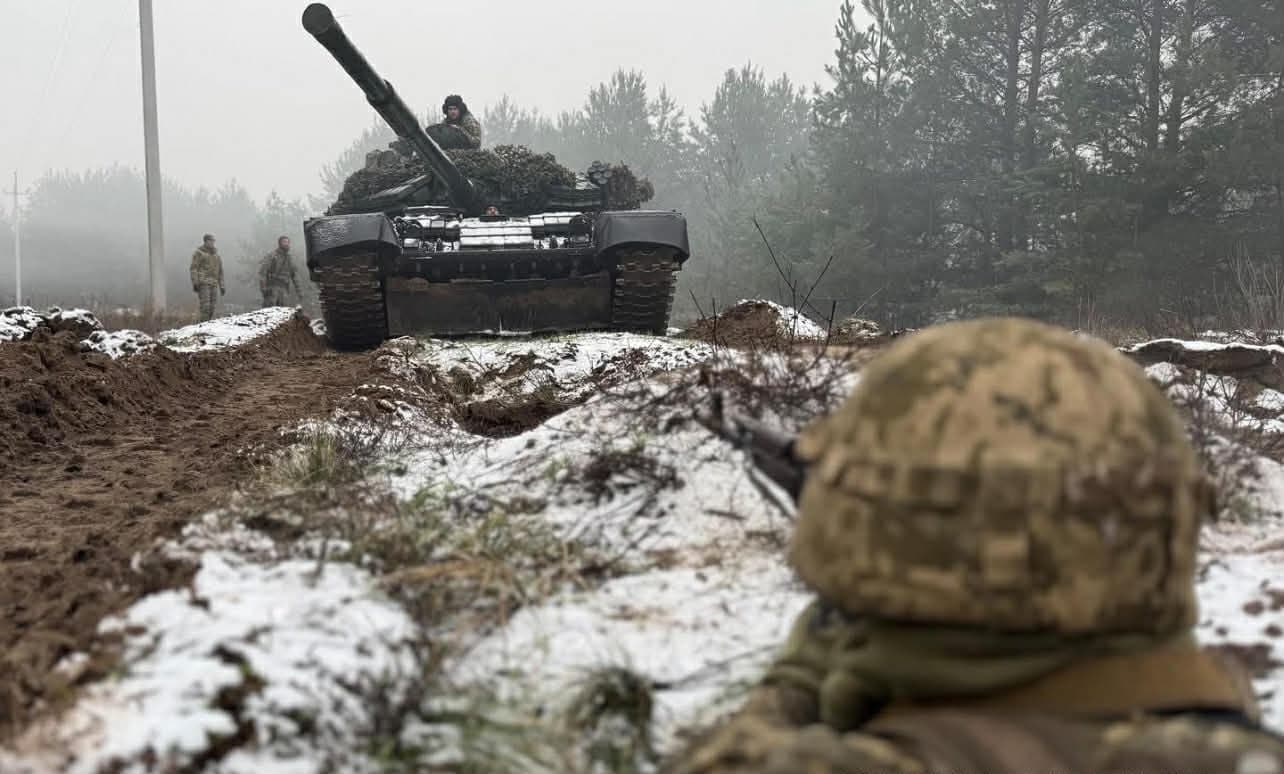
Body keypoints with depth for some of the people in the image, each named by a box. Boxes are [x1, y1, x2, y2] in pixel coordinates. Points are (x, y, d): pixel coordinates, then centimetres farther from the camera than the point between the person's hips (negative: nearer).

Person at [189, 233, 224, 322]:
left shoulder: (216, 255, 19)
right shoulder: (199, 253, 1)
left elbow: (220, 271, 22)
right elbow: (194, 269, -5)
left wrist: (222, 286, 16)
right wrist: (195, 283, -16)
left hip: (214, 284, 6)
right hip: (203, 283, -6)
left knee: (212, 307, 3)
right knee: (205, 306, -14)